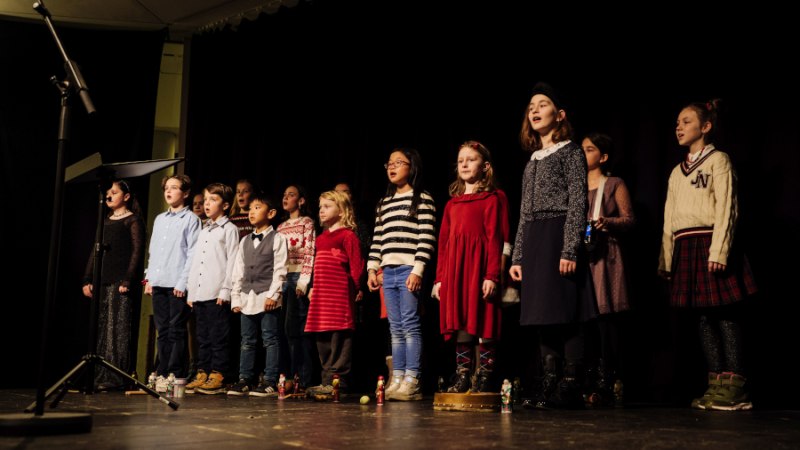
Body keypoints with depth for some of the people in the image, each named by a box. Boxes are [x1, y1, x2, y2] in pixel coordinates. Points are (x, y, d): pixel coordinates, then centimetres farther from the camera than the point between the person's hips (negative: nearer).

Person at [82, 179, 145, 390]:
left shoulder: (133, 220, 0)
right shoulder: (104, 221, 20)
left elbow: (137, 252, -7)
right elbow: (95, 251, 19)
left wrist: (127, 280, -15)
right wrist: (87, 279, 10)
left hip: (120, 282, -7)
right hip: (101, 282, 7)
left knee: (117, 329, -8)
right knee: (100, 329, 6)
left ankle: (114, 377, -7)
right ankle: (101, 376, 10)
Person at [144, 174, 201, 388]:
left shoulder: (191, 219, -1)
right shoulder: (159, 219, 19)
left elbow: (192, 253, -7)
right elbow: (153, 251, 21)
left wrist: (183, 282, -14)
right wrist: (149, 277, 11)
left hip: (178, 284, -6)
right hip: (158, 283, 6)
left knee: (176, 330, -4)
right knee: (163, 330, 8)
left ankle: (176, 375, -1)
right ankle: (162, 374, 13)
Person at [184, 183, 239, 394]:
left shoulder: (229, 229, 0)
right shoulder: (203, 232, 22)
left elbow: (232, 262, -8)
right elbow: (195, 263, 21)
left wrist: (225, 290, -15)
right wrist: (191, 292, 14)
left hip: (218, 295, -7)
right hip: (199, 294, 7)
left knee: (218, 337, -5)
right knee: (203, 337, 9)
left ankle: (217, 375, -2)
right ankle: (202, 374, 14)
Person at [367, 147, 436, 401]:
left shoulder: (422, 199, 0)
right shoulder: (384, 204, 20)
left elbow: (427, 238, -9)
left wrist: (417, 270, -15)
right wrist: (372, 268, 10)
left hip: (409, 270, -6)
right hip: (388, 272, 7)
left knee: (410, 326, -7)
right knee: (396, 329, 7)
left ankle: (412, 382, -5)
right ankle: (397, 380, 10)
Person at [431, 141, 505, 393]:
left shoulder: (490, 199, 2)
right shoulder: (452, 204, 19)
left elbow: (494, 239, -6)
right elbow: (443, 242, 17)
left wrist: (492, 275, -15)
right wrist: (439, 278, 11)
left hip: (479, 268, -5)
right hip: (454, 271, 5)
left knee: (482, 325, -4)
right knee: (461, 327, 7)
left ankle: (483, 380, 2)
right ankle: (462, 379, 12)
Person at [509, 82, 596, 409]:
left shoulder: (570, 152, 2)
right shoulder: (533, 161, 21)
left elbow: (578, 203, -7)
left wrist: (570, 249, -17)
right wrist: (517, 256, 14)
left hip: (560, 236, -7)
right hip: (533, 242, 7)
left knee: (566, 314, -8)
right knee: (544, 314, 6)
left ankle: (570, 389, -4)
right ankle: (550, 387, 10)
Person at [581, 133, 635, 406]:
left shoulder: (614, 184, 8)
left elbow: (629, 219, 2)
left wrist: (607, 222, -16)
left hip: (604, 256, -4)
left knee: (605, 319, -9)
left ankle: (606, 383, -7)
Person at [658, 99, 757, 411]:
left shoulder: (718, 160, 2)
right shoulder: (677, 172, 21)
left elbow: (726, 209, -9)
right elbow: (669, 219, 18)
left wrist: (719, 250, -19)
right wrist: (666, 258, 13)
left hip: (709, 243, -6)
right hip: (685, 248, 7)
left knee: (726, 315, -7)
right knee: (704, 316, 6)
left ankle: (734, 386, -6)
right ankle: (717, 385, 10)